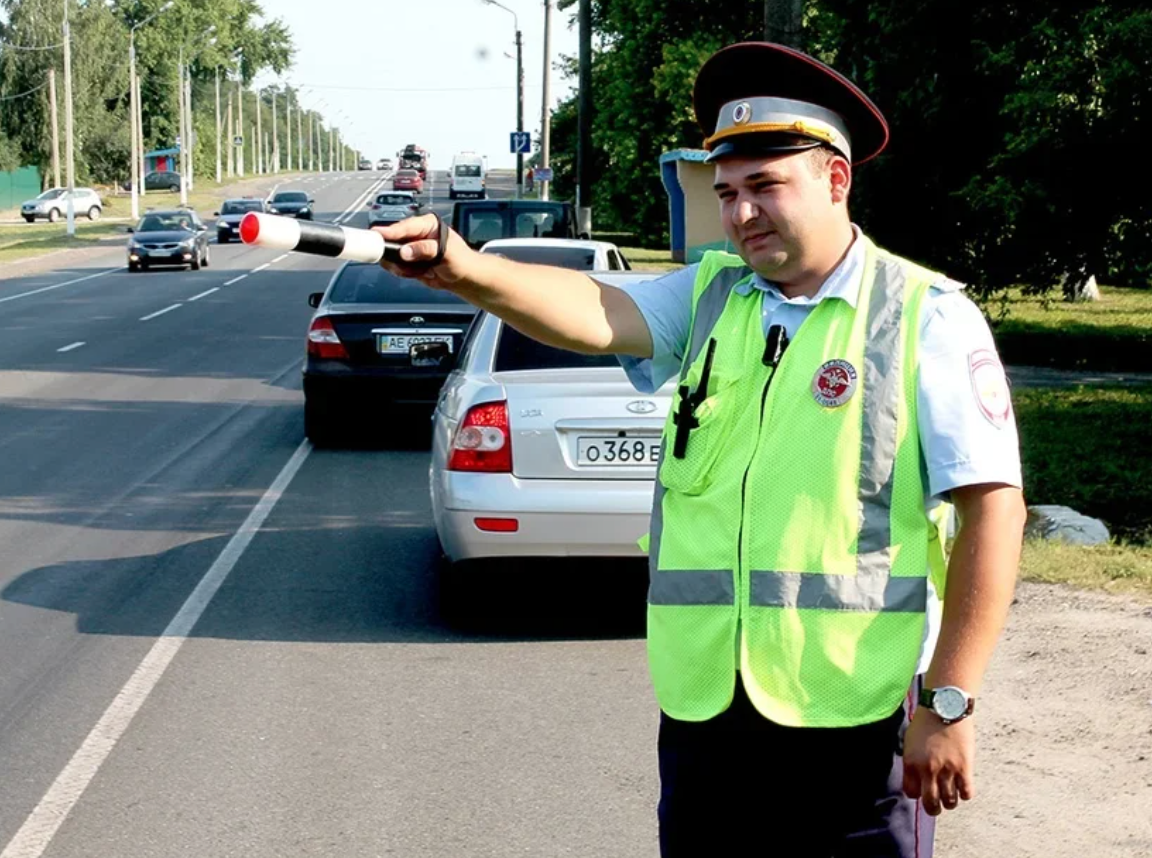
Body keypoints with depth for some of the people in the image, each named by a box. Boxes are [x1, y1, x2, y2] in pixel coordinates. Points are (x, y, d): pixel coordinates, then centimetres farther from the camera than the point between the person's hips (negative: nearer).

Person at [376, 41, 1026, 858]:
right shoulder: (708, 296, 8)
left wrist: (949, 702, -12)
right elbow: (598, 314, -12)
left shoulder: (927, 318, -5)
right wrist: (468, 271, -31)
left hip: (857, 717, -4)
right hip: (703, 703, 4)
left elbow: (991, 508, -8)